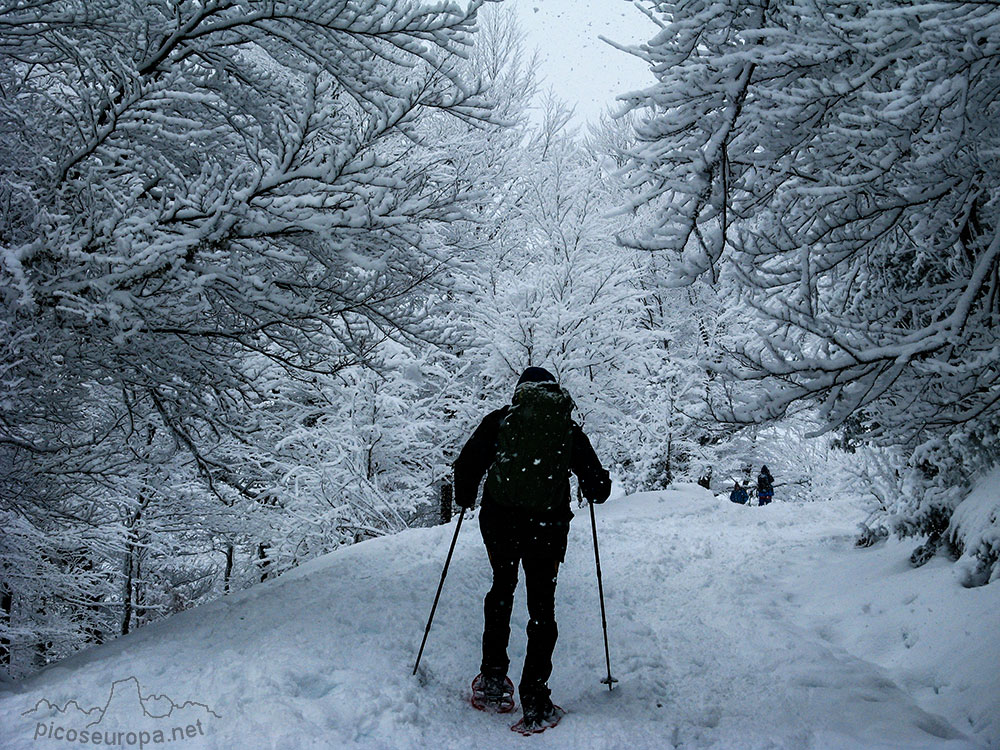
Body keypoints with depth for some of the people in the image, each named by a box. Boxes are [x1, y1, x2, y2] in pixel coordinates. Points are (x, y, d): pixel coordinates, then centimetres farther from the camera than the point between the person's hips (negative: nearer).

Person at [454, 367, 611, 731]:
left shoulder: (500, 419, 6)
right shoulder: (569, 428, 9)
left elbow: (467, 465, 1)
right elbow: (598, 485, 10)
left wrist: (465, 498, 20)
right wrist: (594, 490, 34)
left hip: (499, 520, 1)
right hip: (547, 526, 0)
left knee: (502, 588, 24)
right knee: (541, 606, 9)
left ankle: (493, 676, 23)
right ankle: (534, 702, 6)